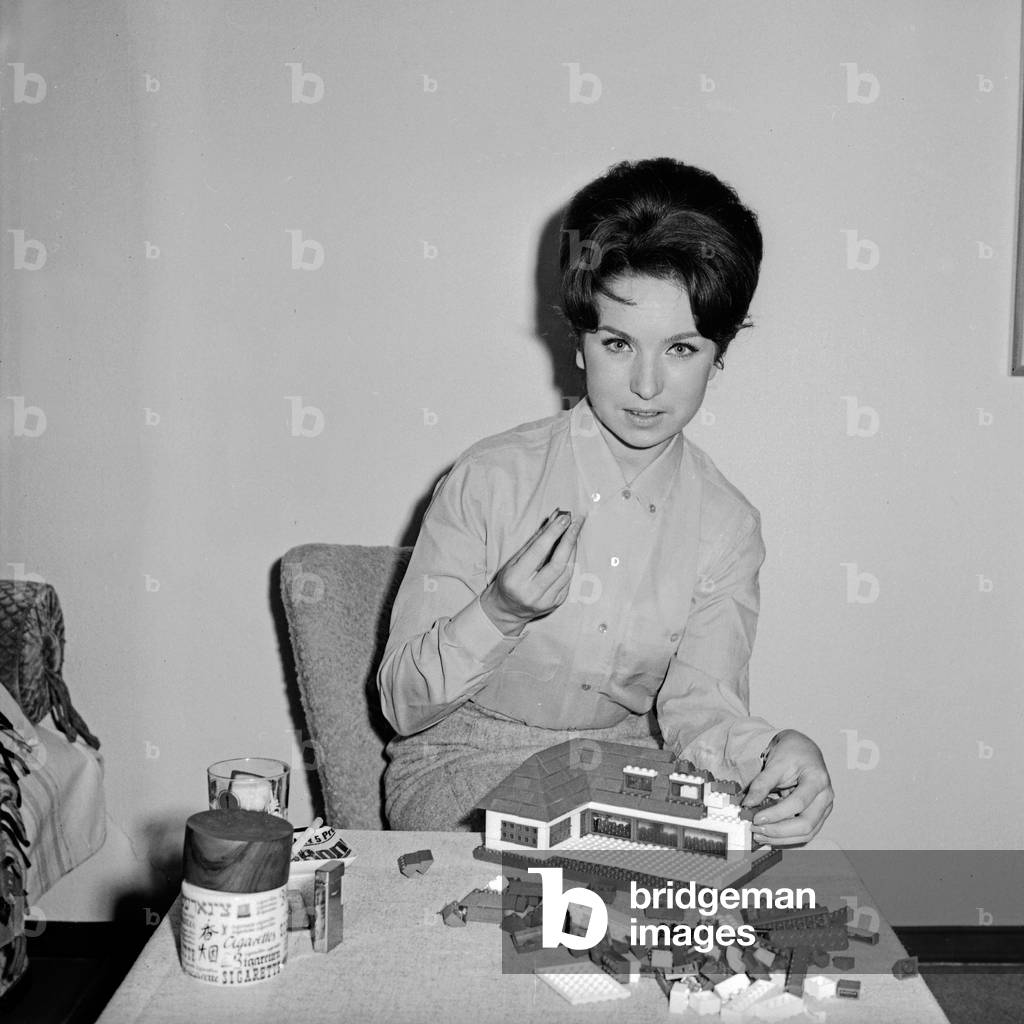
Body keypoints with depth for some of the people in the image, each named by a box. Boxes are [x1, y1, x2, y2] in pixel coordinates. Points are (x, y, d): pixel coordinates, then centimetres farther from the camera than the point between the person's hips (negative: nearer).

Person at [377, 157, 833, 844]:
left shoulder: (728, 526, -3)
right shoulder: (488, 479, -14)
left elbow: (699, 704, -12)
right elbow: (404, 704, -11)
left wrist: (778, 751, -34)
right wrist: (499, 612, -29)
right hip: (466, 766, -4)